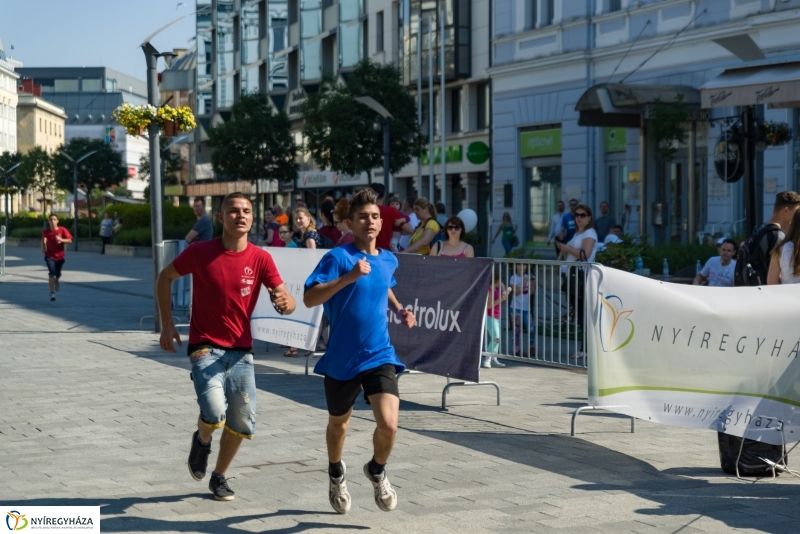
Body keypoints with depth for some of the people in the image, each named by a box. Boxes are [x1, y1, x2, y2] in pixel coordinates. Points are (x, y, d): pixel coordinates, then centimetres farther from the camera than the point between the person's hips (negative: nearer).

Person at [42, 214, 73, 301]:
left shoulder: (62, 230, -8)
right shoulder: (45, 232, -8)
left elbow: (70, 240, -10)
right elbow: (44, 241, -22)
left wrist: (61, 239, -27)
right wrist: (43, 248, -43)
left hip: (60, 256, 2)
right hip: (50, 256, -2)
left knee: (58, 274, 15)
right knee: (51, 273, -19)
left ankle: (57, 280, 54)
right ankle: (52, 293, -12)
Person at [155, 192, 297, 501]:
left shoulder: (260, 259, -4)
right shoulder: (200, 252, -9)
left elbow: (286, 301, -5)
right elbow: (165, 278, 5)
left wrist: (285, 302, -31)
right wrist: (167, 325, 0)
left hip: (241, 350, 3)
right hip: (205, 346, -3)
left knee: (243, 421, 5)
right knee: (214, 412, -23)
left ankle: (219, 477, 29)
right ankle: (202, 441, 14)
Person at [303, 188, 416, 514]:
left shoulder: (389, 261, 4)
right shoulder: (337, 258, -13)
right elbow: (309, 298, -22)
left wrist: (398, 310, 9)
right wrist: (349, 277, -31)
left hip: (380, 356, 3)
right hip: (342, 359, -2)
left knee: (388, 424, -15)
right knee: (338, 424, 18)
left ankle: (377, 471, 18)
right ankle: (336, 474, 50)